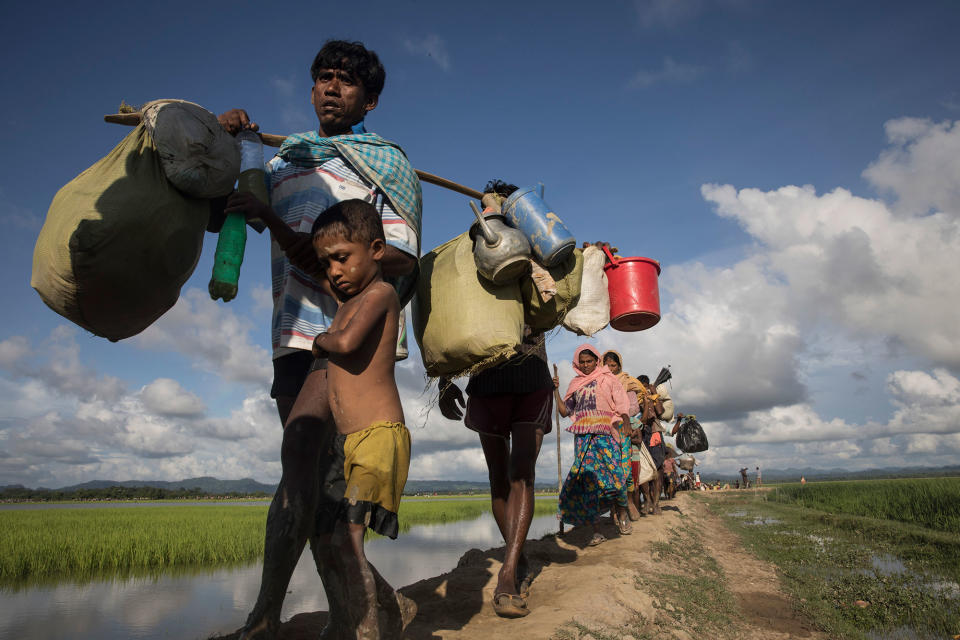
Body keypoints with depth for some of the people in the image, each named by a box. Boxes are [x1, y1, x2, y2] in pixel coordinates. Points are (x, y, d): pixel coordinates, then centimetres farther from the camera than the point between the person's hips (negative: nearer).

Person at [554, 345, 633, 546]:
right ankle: (596, 531, -2)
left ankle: (621, 511, 15)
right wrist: (556, 390, 6)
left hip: (605, 434, -2)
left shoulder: (608, 379, 12)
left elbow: (622, 404, 4)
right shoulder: (575, 384, 20)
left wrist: (627, 424, -11)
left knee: (614, 475, -14)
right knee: (586, 479, -8)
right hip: (583, 437, 2)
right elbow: (565, 411, 17)